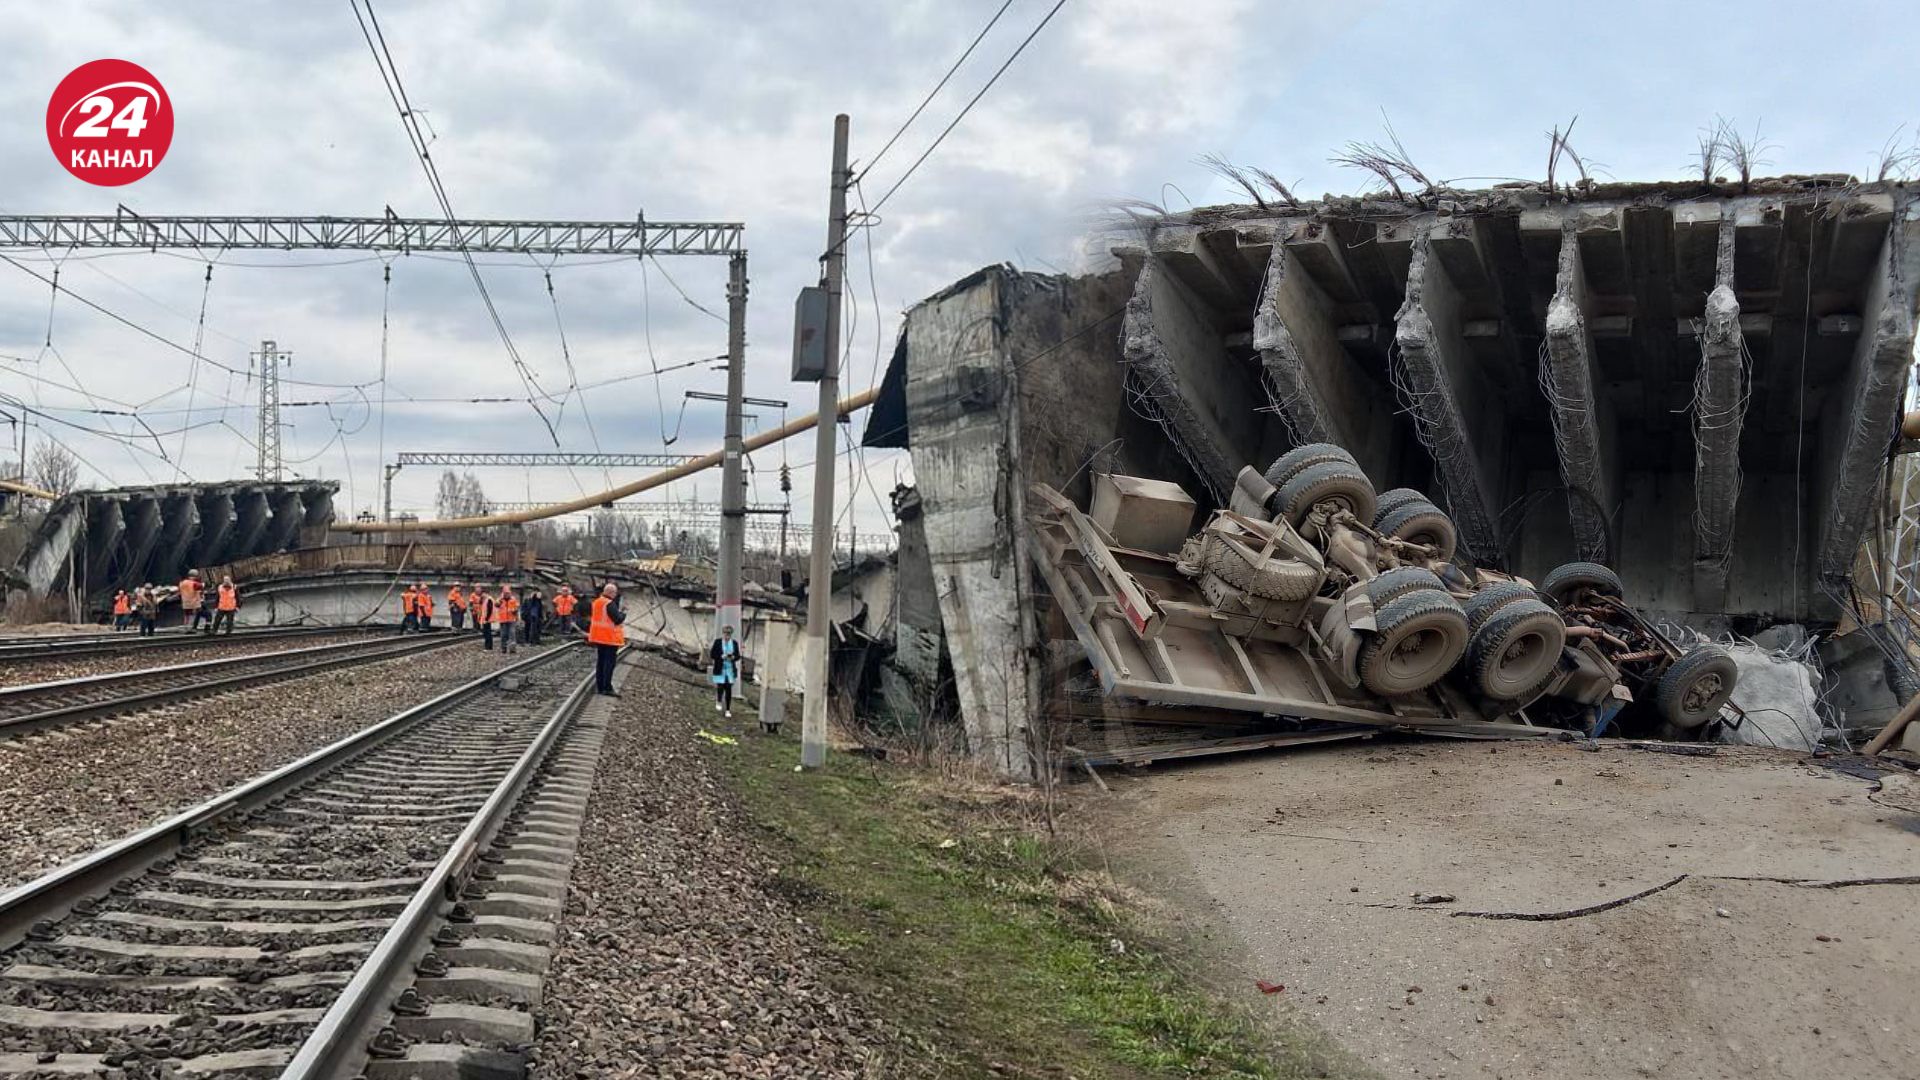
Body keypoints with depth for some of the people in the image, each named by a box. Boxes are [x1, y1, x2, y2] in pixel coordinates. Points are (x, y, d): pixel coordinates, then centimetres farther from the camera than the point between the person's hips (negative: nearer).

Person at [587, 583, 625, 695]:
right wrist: (623, 613, -4)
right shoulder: (610, 604, -18)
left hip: (599, 637, 8)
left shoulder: (596, 602, 9)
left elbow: (591, 617, 16)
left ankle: (600, 686, 18)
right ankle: (607, 688, -6)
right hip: (610, 638, -8)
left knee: (600, 661, 14)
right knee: (609, 662, -4)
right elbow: (618, 619, -20)